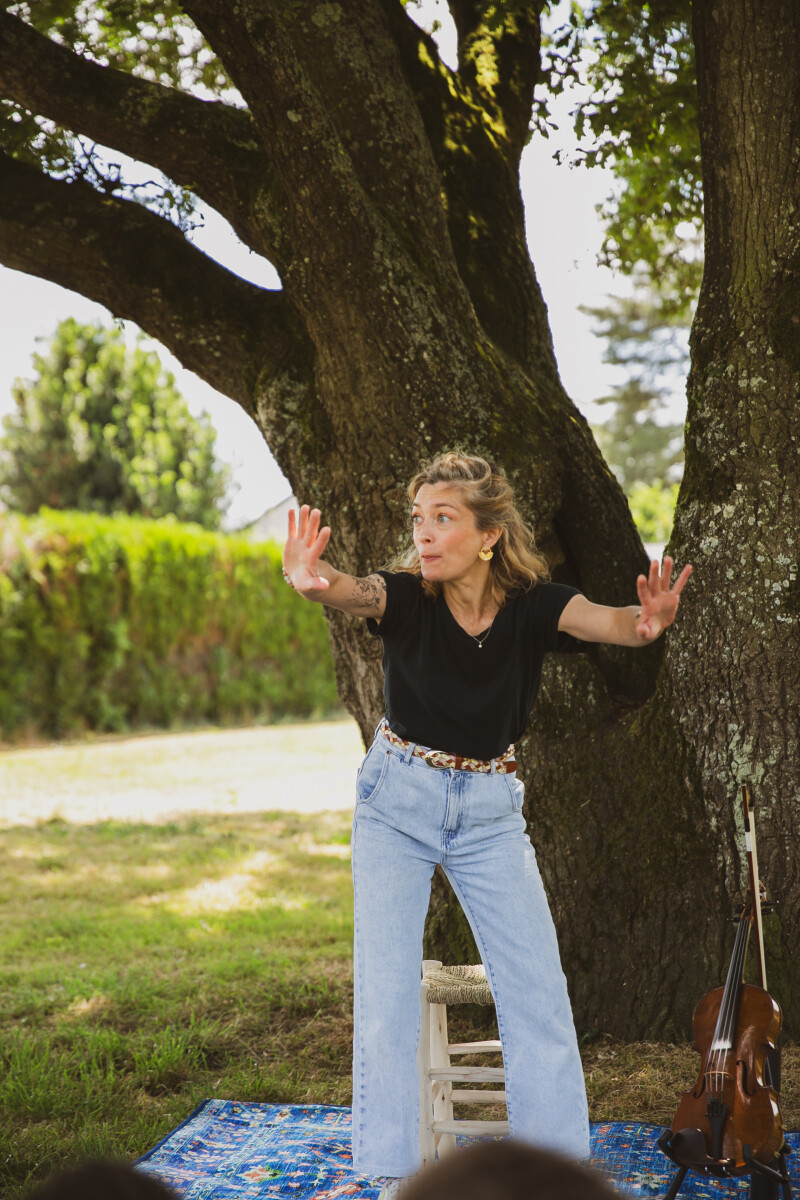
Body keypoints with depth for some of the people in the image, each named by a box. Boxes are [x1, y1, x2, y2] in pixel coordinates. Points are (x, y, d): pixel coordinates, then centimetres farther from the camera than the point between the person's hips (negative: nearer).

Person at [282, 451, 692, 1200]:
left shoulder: (532, 605, -12)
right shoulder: (407, 596, -14)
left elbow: (605, 621, -31)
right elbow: (352, 594, -36)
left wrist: (646, 622, -56)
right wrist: (309, 579, -61)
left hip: (490, 813, 1)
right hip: (397, 804, -1)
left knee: (539, 992, 1)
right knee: (385, 991, -4)